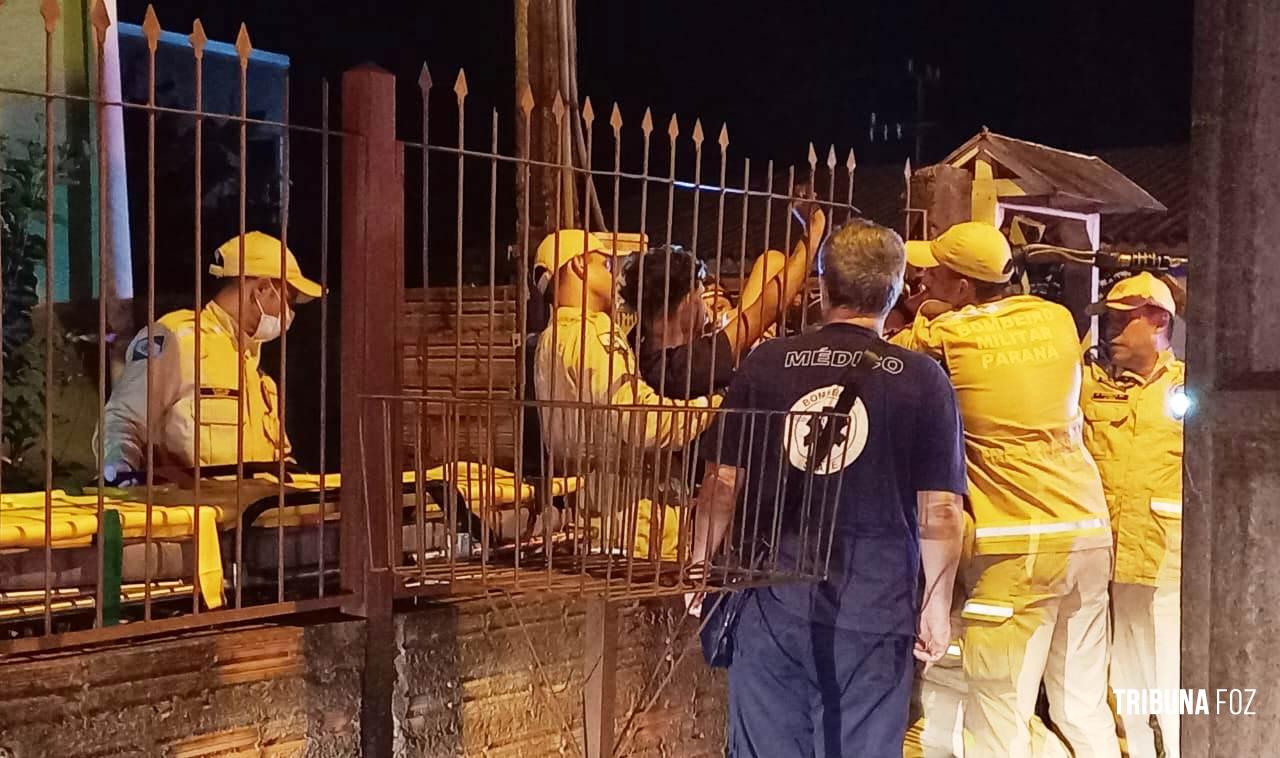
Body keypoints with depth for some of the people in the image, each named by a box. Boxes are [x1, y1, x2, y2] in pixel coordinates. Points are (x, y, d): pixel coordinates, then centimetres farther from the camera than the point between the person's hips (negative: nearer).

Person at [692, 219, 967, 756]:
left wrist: (701, 570, 15)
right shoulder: (923, 380, -5)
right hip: (873, 612, -1)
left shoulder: (765, 364, -1)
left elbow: (722, 484, 2)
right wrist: (937, 605, 6)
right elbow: (939, 511, -6)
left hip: (771, 605, 1)